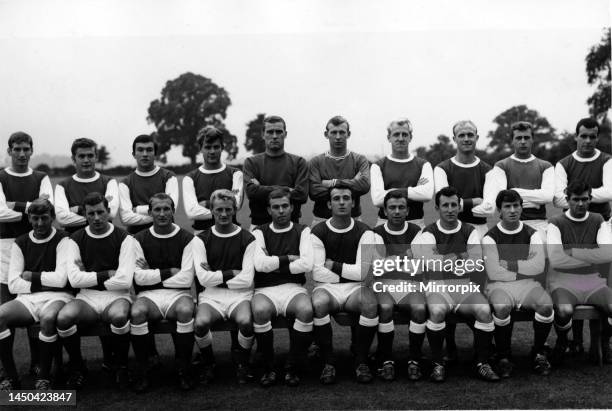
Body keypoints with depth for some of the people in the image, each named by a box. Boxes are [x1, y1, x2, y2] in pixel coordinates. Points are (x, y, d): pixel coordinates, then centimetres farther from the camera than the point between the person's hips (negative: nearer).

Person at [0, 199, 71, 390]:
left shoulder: (63, 240, 1)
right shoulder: (21, 243, 12)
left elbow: (60, 279, -10)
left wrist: (31, 276, 0)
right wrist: (45, 281, -4)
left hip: (56, 297, -3)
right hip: (27, 298, 4)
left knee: (48, 317, -37)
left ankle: (44, 377, -17)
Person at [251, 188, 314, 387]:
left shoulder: (302, 231, 10)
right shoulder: (260, 232, 10)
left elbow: (307, 264, -7)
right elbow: (260, 264, -8)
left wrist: (275, 264, -3)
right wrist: (288, 258, -3)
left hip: (294, 288, 0)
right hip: (265, 289, 0)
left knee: (306, 310, -33)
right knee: (260, 310, -34)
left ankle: (293, 367, -14)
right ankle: (268, 368, -13)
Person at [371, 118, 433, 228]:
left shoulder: (423, 165, 9)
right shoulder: (378, 166, 6)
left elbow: (427, 194, -9)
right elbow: (377, 199, -9)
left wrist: (394, 191, -7)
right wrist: (415, 190, -6)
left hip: (416, 223, 1)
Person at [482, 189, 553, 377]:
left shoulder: (532, 234, 8)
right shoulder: (490, 237, 0)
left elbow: (539, 266, -6)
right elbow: (494, 273, -10)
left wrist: (510, 265, -9)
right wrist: (524, 269, -3)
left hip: (527, 285, 3)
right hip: (499, 285, -2)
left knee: (546, 305, -29)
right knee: (502, 307, -36)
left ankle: (539, 353, -4)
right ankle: (503, 357, -12)